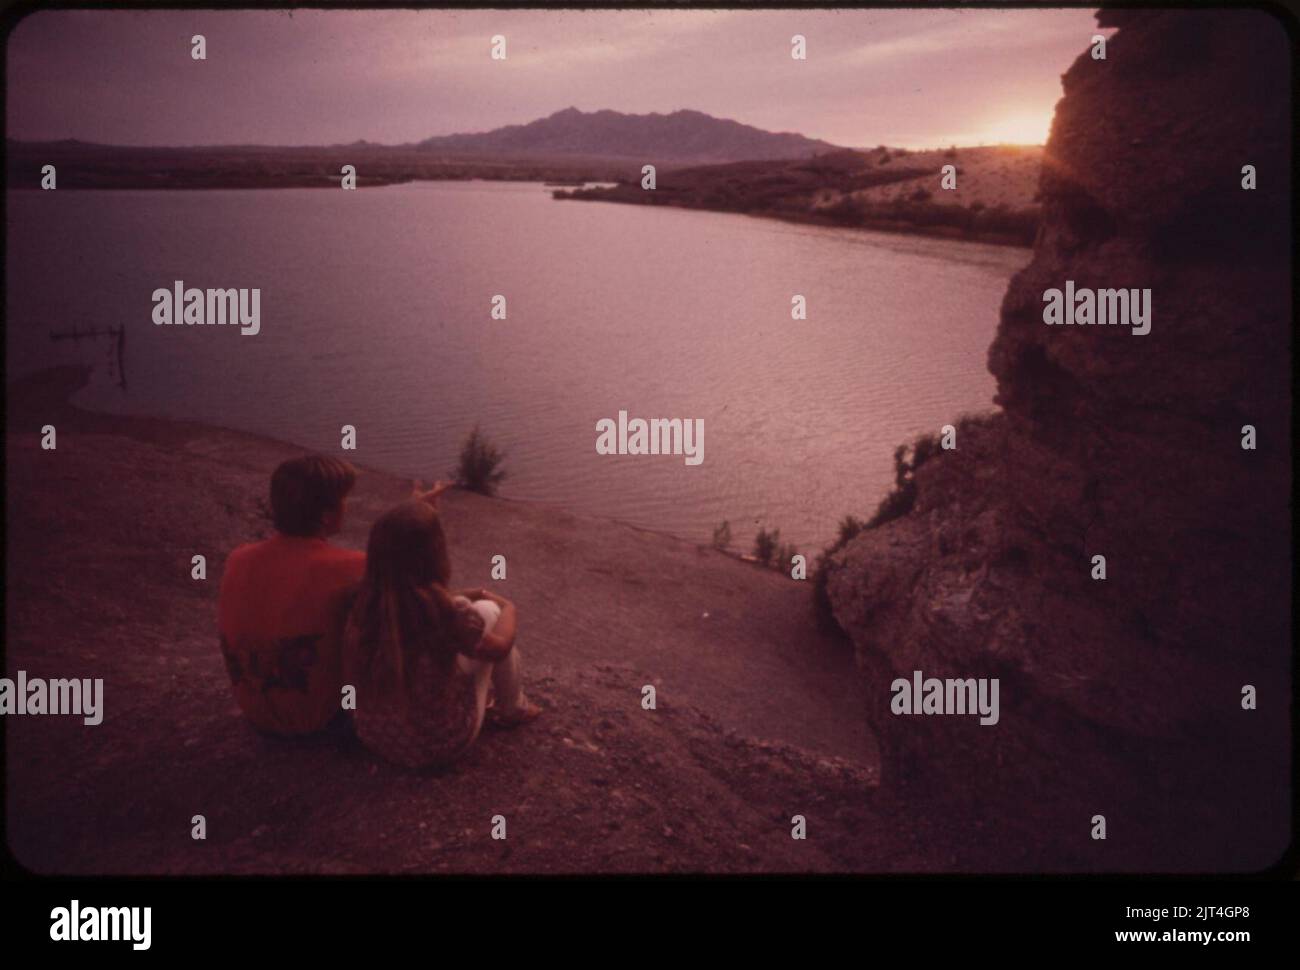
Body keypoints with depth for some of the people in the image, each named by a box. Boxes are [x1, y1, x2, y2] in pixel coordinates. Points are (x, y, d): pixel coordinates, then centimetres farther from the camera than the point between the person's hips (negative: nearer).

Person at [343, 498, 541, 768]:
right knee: (488, 611, 7)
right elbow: (500, 648, -6)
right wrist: (508, 607, 14)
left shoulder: (367, 599, -13)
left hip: (372, 734, 5)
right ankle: (513, 708, 29)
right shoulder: (443, 611, -29)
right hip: (438, 744, -5)